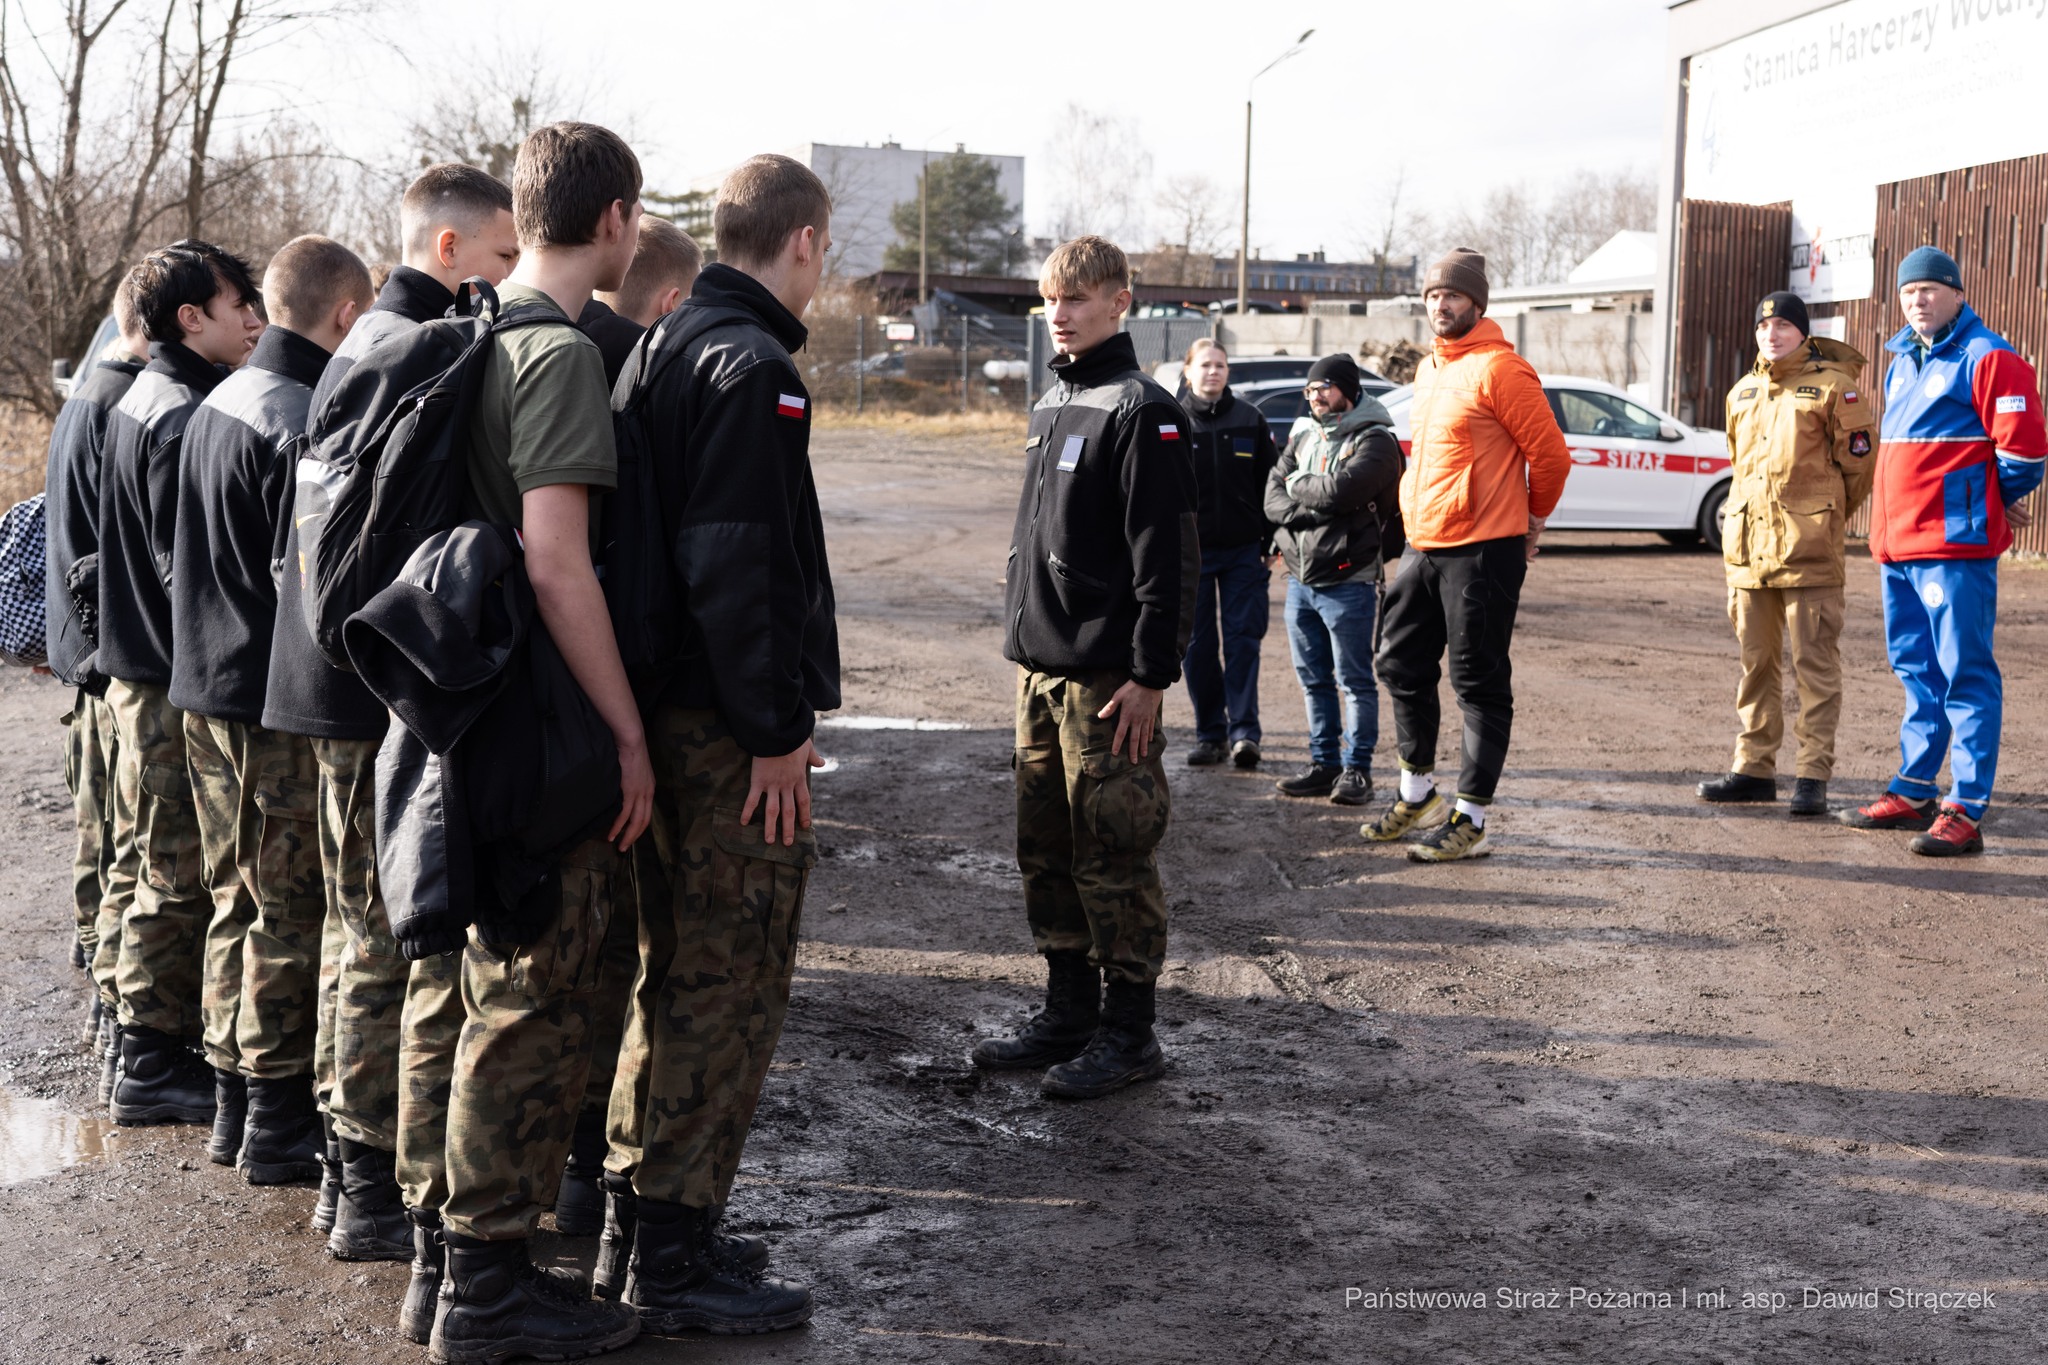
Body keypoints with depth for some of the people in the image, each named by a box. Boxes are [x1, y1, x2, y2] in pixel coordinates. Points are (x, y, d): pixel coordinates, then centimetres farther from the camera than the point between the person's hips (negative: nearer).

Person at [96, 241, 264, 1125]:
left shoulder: (137, 402, 15)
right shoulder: (184, 416, -17)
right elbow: (187, 563, -21)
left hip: (134, 671, 11)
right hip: (179, 683, -11)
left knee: (142, 862, 16)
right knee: (176, 874, -4)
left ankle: (139, 1043, 25)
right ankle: (155, 1065, 2)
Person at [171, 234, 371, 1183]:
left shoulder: (218, 404, 12)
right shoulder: (304, 420, -18)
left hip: (205, 691, 10)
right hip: (279, 701, -9)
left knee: (239, 900, 16)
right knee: (291, 913, -1)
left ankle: (234, 1104, 24)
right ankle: (278, 1121, 5)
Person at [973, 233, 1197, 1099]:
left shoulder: (1140, 410, -11)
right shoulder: (1050, 406, 15)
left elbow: (1166, 556, -16)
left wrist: (1151, 674, -19)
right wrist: (1024, 639, 18)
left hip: (1108, 678, -9)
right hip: (1040, 670, 9)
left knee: (1112, 857, -2)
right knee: (1045, 852, 13)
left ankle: (1128, 1033, 7)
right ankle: (1068, 1013, 24)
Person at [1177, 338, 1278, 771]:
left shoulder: (1250, 420, 5)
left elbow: (1269, 483, 8)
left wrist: (1272, 541, 3)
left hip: (1243, 550, 0)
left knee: (1242, 639, -4)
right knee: (1197, 645, 3)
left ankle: (1244, 731, -4)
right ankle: (1209, 733, 12)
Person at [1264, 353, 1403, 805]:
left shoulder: (1374, 442, -8)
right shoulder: (1303, 437, 13)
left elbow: (1341, 489, -24)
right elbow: (1273, 499, 5)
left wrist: (1298, 485, -6)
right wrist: (1314, 510, -12)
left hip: (1348, 580, -7)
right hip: (1300, 578, 7)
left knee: (1354, 680, 0)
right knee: (1314, 680, 12)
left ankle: (1356, 769, 6)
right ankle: (1323, 764, 21)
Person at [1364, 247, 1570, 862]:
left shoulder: (1498, 369, -13)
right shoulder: (1429, 369, 15)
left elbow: (1550, 453, -11)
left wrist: (1531, 521, 2)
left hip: (1482, 551, -9)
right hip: (1424, 549, 9)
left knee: (1479, 684, -2)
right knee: (1401, 663, 15)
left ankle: (1471, 820, 3)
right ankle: (1417, 793, 30)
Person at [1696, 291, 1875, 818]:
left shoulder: (1834, 384, -3)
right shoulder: (1743, 392, 16)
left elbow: (1857, 460, 0)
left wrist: (1821, 520, 7)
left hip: (1808, 551, -6)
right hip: (1749, 549, 6)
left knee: (1815, 664, -4)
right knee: (1757, 662, 11)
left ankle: (1813, 776, -1)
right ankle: (1754, 769, 18)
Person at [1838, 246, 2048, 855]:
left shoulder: (1986, 358, -9)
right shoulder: (1901, 363, 18)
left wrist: (1998, 499, 2)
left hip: (1955, 542, -9)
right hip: (1897, 544, 9)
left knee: (1965, 674, -7)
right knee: (1916, 671, 16)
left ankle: (1965, 811, -7)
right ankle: (1913, 792, 25)